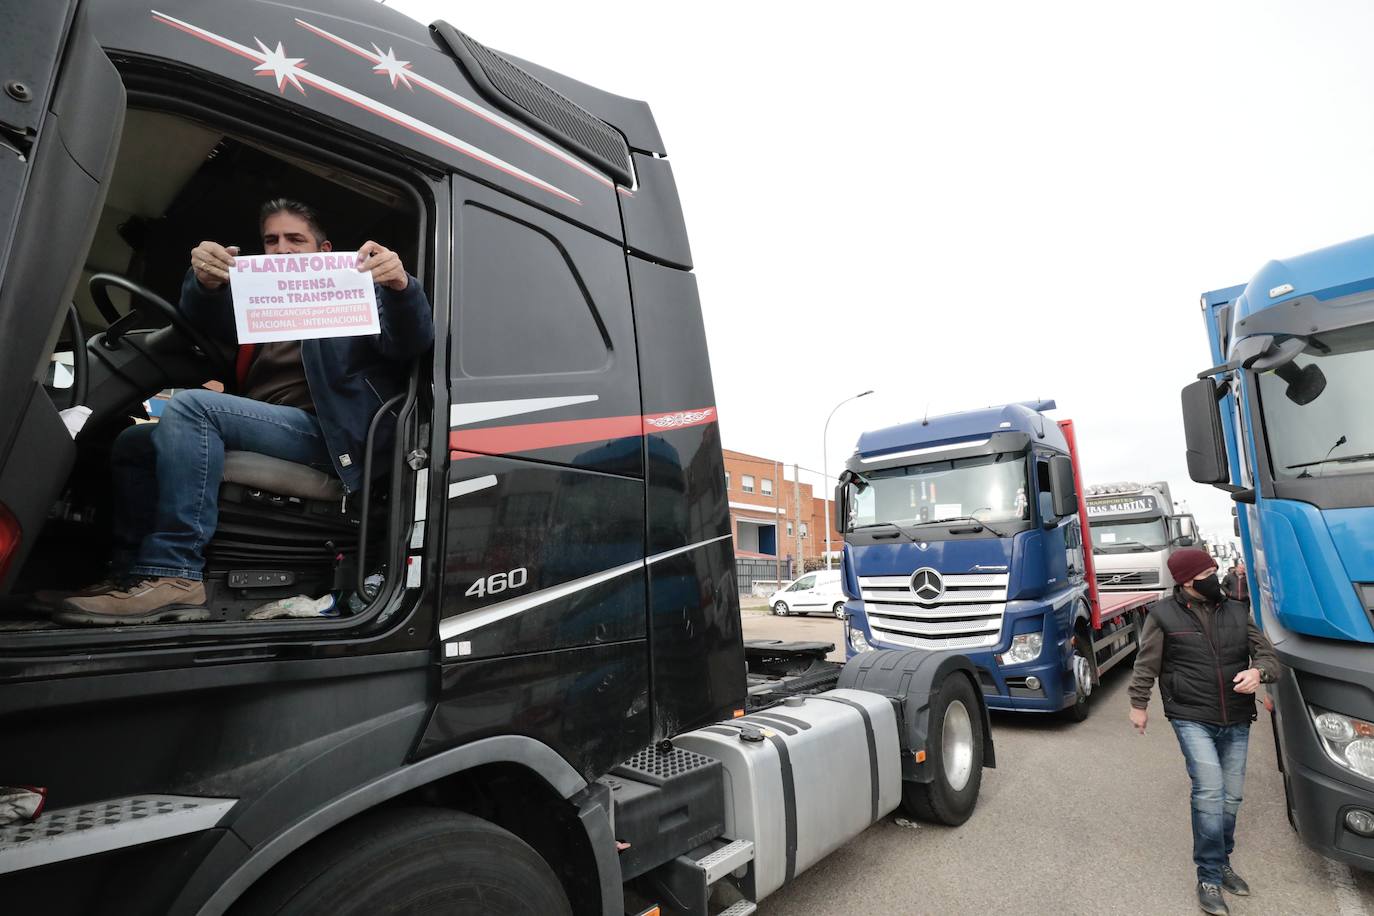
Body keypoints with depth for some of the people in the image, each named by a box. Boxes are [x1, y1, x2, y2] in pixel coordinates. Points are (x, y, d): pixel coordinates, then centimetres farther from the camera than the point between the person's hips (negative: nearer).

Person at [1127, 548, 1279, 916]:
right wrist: (1138, 704, 2)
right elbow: (1146, 664, -1)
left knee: (1231, 797, 14)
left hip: (1236, 722, 5)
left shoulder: (1237, 612, 4)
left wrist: (1258, 671, -17)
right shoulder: (1164, 615, -8)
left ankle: (1222, 863, 34)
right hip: (1192, 720, -4)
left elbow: (1268, 655, 6)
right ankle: (1209, 878, 0)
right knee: (1210, 792, -14)